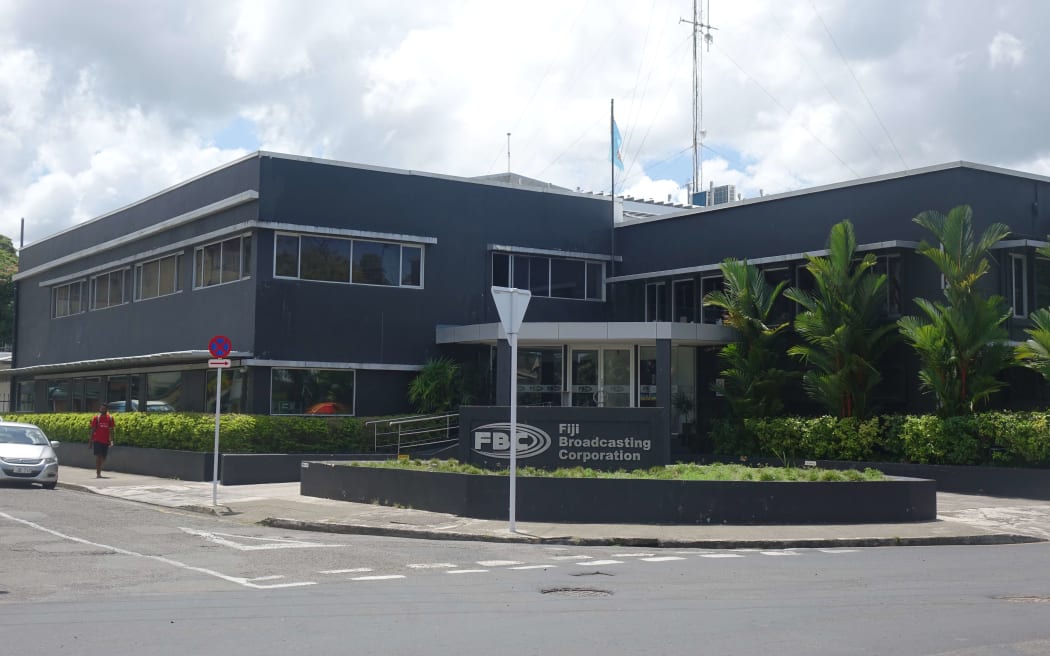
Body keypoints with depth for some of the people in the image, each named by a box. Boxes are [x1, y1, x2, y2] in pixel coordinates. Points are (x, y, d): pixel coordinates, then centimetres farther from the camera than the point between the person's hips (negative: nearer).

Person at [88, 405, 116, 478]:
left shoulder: (110, 418, 5)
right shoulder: (96, 418, 0)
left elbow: (111, 430, 3)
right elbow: (93, 430, 2)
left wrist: (111, 440, -8)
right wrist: (91, 442, 1)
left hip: (106, 441, 3)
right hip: (97, 441, -3)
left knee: (102, 458, 10)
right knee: (98, 457, -12)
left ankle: (98, 472, 27)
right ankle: (98, 473, -13)